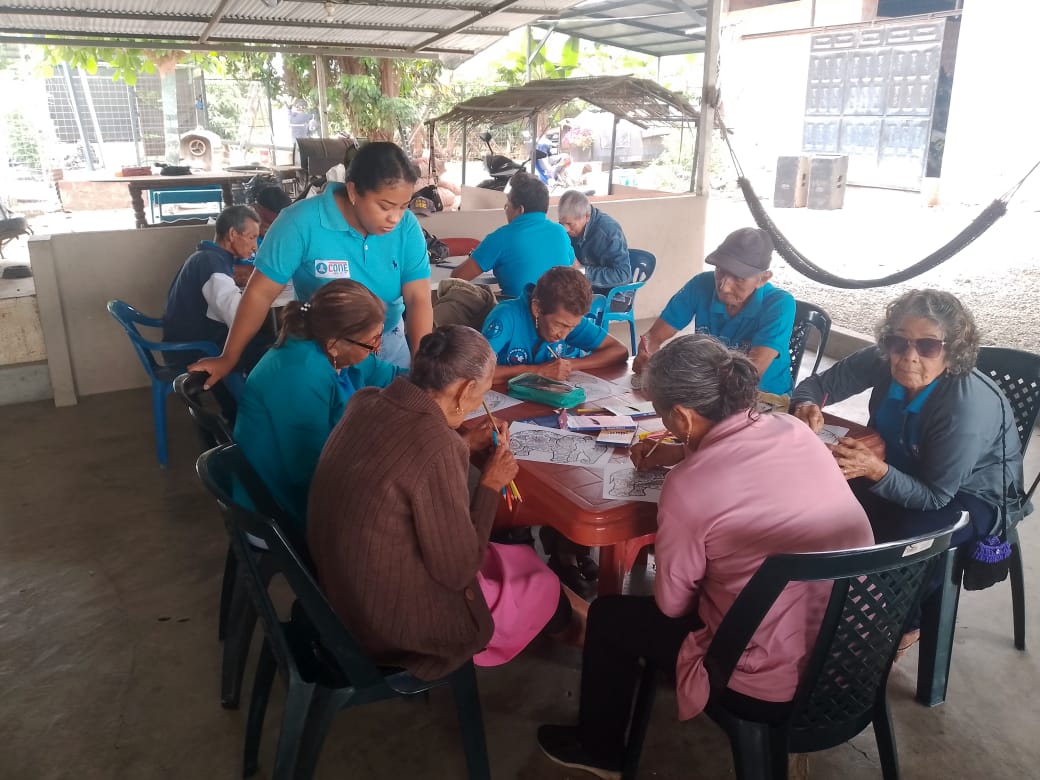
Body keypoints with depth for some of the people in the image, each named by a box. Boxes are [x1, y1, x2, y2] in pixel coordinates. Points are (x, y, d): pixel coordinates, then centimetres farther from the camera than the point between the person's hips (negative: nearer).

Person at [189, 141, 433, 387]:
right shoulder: (302, 222, -22)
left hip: (390, 344, 3)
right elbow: (261, 293, -16)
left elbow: (418, 298, -13)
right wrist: (228, 358, -9)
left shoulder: (407, 227, -12)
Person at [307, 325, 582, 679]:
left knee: (523, 557, 23)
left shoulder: (367, 401, -7)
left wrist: (464, 445, 8)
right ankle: (566, 624, 49)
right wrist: (490, 486, -10)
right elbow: (459, 570, -22)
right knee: (544, 585, 17)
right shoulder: (436, 445, -32)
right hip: (394, 621, -7)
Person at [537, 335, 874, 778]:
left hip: (772, 689, -7)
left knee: (609, 616, 16)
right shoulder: (796, 431, -4)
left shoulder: (687, 488, -23)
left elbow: (672, 604, -6)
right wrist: (677, 455, 24)